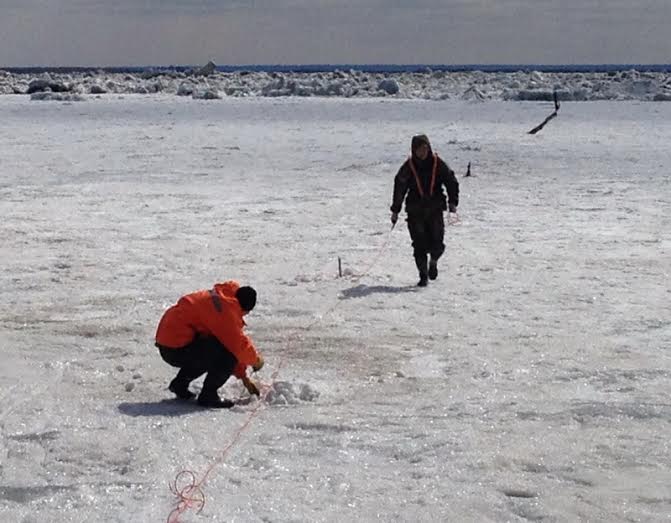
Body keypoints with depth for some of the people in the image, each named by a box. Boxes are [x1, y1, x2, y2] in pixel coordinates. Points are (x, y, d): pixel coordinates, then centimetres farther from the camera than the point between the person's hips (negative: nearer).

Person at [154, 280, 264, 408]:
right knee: (229, 354, -17)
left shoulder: (219, 298, 16)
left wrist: (244, 377, 23)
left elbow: (233, 340, 21)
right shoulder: (227, 307, -16)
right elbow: (238, 343, -18)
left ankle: (180, 384, 25)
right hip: (176, 349, -10)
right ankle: (208, 395, -5)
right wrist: (256, 359, 3)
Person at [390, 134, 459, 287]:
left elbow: (451, 182, 5)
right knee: (419, 245, -5)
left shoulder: (437, 164, 0)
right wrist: (395, 210, 3)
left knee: (436, 244, -6)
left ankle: (433, 262, 26)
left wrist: (453, 202, -7)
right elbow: (399, 188, 4)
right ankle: (423, 275, 8)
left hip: (435, 209, 0)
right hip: (415, 211, 0)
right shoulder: (408, 167, -1)